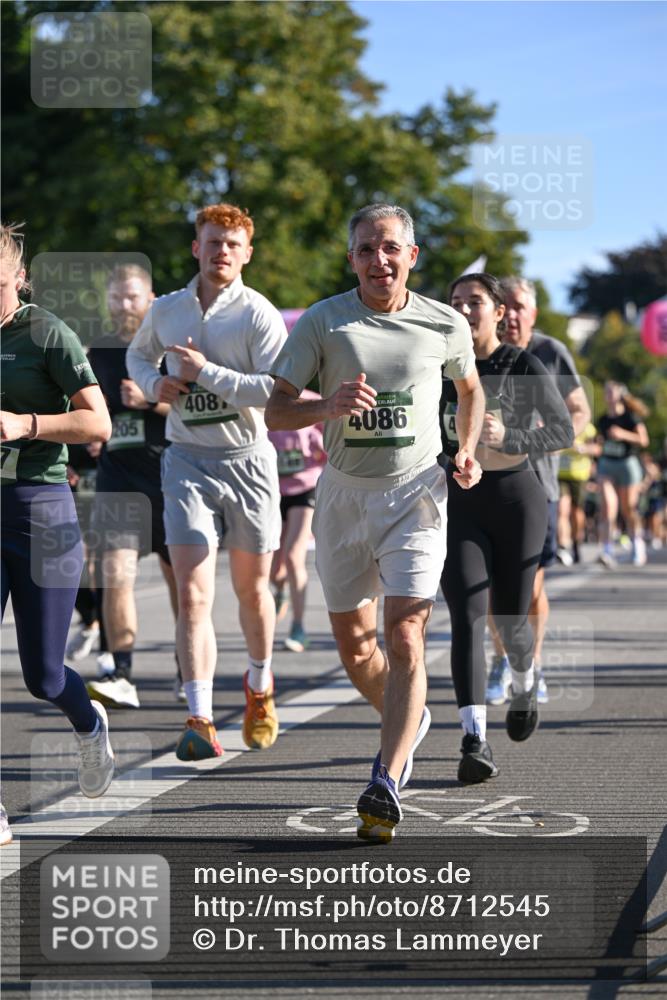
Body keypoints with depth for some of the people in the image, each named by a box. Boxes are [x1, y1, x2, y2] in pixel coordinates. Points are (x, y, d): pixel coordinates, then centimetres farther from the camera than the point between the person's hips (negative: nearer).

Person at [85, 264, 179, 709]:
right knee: (116, 571, -14)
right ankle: (122, 677, -16)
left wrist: (150, 401, -19)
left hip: (169, 476, -2)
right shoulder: (99, 353, 11)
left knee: (179, 574, 9)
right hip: (117, 479, 2)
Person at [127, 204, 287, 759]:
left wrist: (207, 372, -20)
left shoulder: (258, 314, -8)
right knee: (193, 594, -12)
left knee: (252, 588, 13)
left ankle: (260, 685, 39)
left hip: (247, 459, -2)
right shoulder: (167, 310, 6)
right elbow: (138, 353, 27)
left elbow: (279, 390, -19)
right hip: (187, 463, 2)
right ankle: (200, 720, -14)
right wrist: (153, 383, 5)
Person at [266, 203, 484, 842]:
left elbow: (469, 387, 20)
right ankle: (408, 722, 40)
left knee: (404, 638, -16)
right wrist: (329, 406, -26)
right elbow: (276, 411, -6)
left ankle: (384, 787, -19)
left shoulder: (444, 325, -1)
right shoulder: (322, 322, -4)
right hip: (343, 495, 2)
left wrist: (467, 452, 4)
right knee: (354, 646, 10)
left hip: (415, 494, -2)